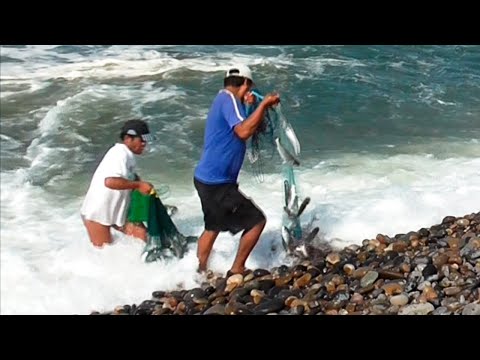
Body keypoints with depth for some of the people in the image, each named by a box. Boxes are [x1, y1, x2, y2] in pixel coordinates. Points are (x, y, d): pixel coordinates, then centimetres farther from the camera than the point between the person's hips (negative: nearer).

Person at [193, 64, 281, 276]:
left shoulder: (222, 99, 15)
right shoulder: (228, 99, -15)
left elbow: (241, 131, 29)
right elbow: (243, 131, -31)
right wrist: (264, 104, -24)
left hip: (206, 179, 11)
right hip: (217, 183, -11)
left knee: (213, 226, 26)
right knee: (257, 221, -2)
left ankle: (200, 273, 34)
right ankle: (237, 270, 7)